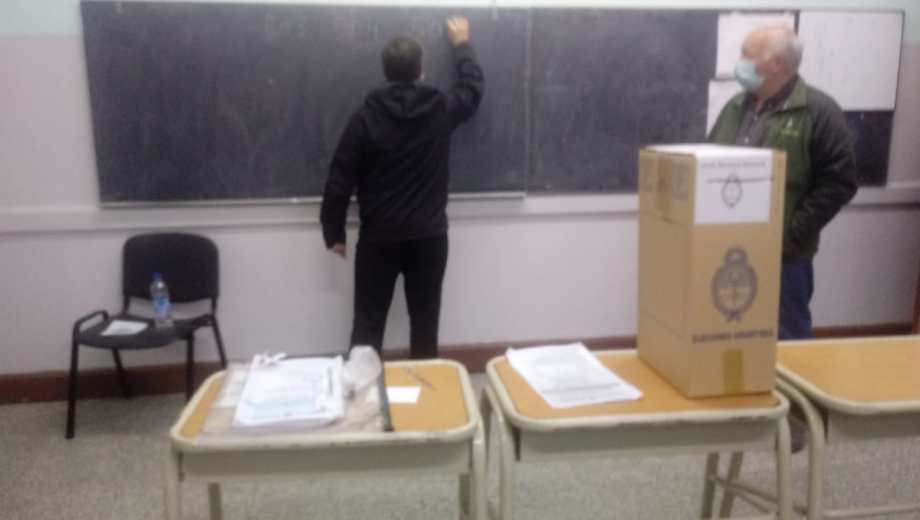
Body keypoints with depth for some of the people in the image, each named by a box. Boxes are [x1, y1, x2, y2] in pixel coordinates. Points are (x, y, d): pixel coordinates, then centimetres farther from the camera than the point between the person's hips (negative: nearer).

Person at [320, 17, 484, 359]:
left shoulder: (365, 118, -7)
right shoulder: (441, 110, -3)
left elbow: (340, 181, -6)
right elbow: (474, 86, 19)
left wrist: (333, 233, 6)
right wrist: (462, 43, 35)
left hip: (379, 238, -1)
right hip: (429, 237, 1)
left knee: (368, 322, 7)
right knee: (425, 320, 12)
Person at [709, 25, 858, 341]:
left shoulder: (818, 112, -7)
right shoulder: (736, 107, 12)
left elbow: (838, 182, -11)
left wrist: (793, 235, -14)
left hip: (783, 257, -6)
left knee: (785, 341, 8)